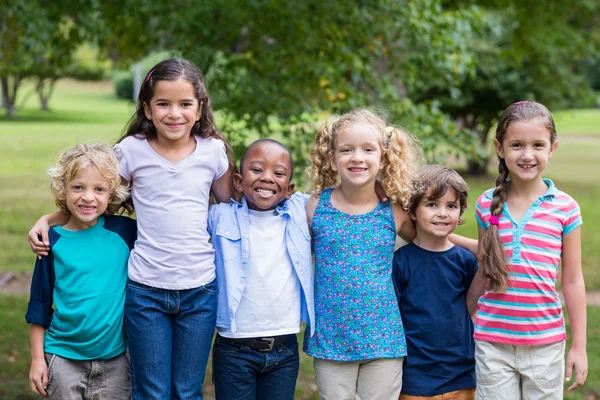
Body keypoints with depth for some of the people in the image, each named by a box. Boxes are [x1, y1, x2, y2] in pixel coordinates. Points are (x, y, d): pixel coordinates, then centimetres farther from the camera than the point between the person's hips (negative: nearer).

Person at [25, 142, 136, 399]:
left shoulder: (124, 231, -4)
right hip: (63, 357, 0)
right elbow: (39, 305, 3)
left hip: (114, 358, 1)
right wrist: (37, 359, 2)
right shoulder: (53, 241, -4)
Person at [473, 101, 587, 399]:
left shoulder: (565, 209, -4)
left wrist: (579, 347, 2)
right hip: (493, 342, 1)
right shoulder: (487, 205, 1)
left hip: (545, 343, -1)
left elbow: (572, 280, 0)